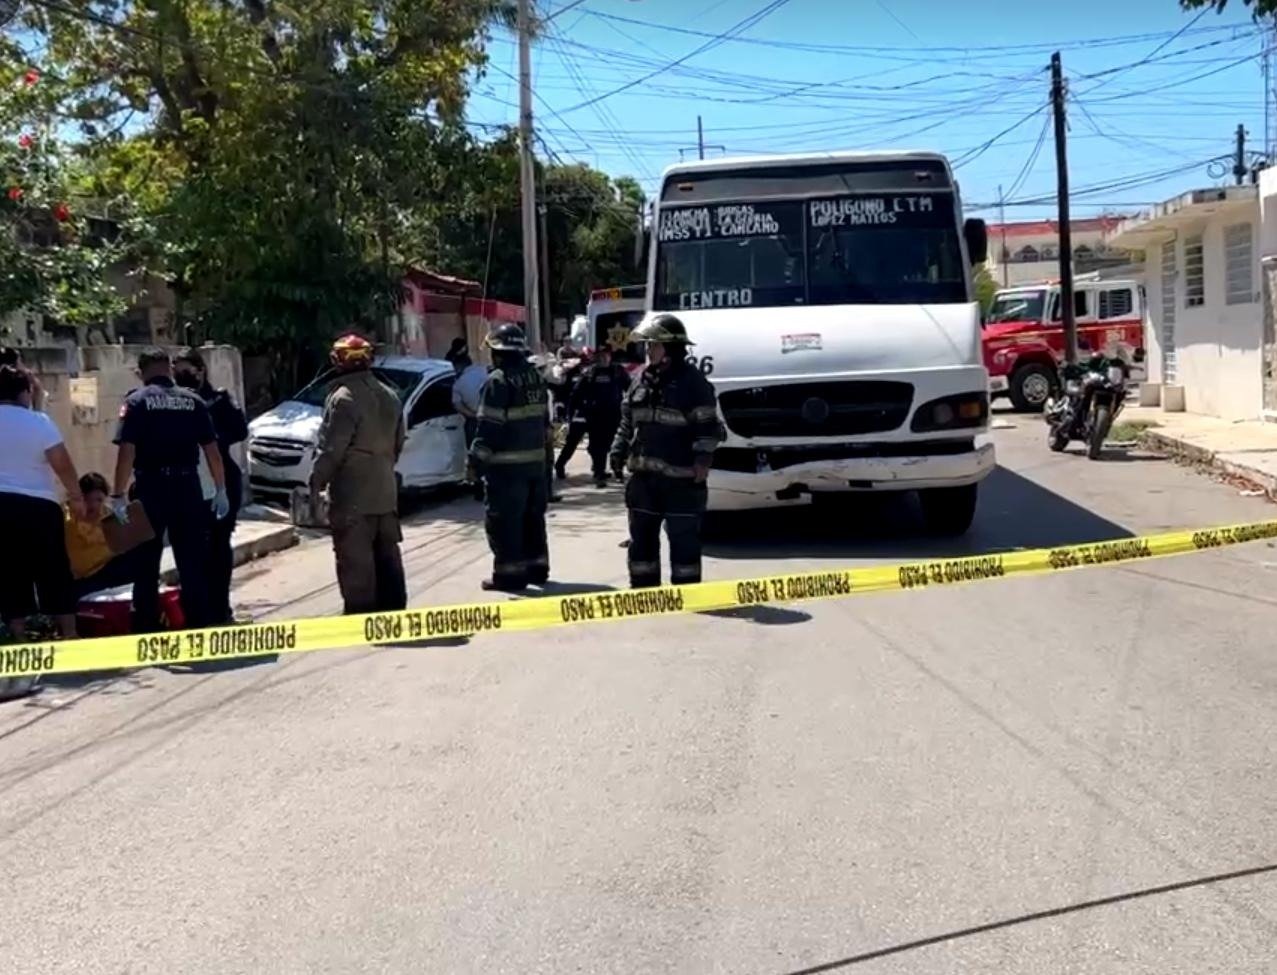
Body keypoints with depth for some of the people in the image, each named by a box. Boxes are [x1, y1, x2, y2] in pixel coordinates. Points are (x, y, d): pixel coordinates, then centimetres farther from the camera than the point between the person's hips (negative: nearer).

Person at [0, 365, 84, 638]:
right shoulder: (39, 422, -6)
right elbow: (62, 464, -7)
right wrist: (76, 496, 5)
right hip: (39, 504, -3)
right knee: (55, 573, 6)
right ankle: (69, 635, 9)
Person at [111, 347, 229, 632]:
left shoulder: (136, 401, -3)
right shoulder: (193, 401, 5)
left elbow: (127, 451, -12)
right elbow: (212, 450, 4)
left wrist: (118, 495, -10)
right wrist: (220, 490, 10)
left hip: (151, 488, -2)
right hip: (187, 486, 2)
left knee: (146, 564, 8)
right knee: (193, 563, 10)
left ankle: (146, 630, 12)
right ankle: (200, 625, 14)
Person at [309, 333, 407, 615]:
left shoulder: (344, 398, -16)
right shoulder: (389, 396, 11)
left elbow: (331, 449, -17)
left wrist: (316, 482, -7)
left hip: (353, 495, -8)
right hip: (385, 491, 8)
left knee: (355, 560, -3)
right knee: (387, 557, 15)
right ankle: (393, 610, 22)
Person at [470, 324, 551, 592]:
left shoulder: (499, 380, -14)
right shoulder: (536, 376, 11)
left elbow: (490, 426, -17)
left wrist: (477, 458, -12)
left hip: (507, 464, -8)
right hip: (536, 460, 8)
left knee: (504, 522, -2)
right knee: (532, 518, 17)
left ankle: (510, 573, -1)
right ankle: (536, 568, 25)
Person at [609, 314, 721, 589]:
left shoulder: (693, 382, -7)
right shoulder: (642, 381, 12)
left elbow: (707, 426, -10)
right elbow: (627, 423, 18)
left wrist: (702, 459, -19)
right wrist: (618, 454, 11)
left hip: (681, 478, -7)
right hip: (644, 475, 7)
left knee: (684, 540, 2)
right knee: (642, 537, 12)